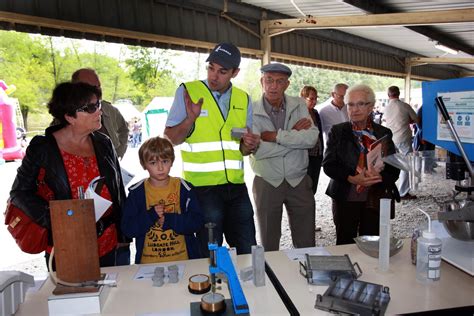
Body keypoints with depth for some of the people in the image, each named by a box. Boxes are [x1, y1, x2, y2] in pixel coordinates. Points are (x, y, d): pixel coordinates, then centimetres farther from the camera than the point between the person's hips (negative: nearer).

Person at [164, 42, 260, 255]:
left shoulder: (243, 99, 9)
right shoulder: (188, 91, -4)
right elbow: (169, 140, -5)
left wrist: (249, 146, -7)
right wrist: (190, 119, -23)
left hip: (236, 185, 4)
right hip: (202, 186, -4)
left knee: (248, 252, 12)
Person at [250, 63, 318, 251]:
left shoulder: (299, 105, 1)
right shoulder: (252, 111, -7)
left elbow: (311, 138, -14)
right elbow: (257, 151, -21)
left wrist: (276, 136, -19)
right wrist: (294, 134, -14)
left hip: (299, 181, 2)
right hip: (266, 184, -1)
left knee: (307, 245, 12)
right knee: (269, 246, 14)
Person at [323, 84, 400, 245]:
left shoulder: (384, 133, 7)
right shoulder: (337, 131, 3)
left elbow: (394, 169, 4)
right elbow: (328, 164, -4)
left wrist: (379, 176, -18)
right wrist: (352, 179, -20)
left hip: (376, 200, 1)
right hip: (345, 199, -1)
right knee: (345, 245, 6)